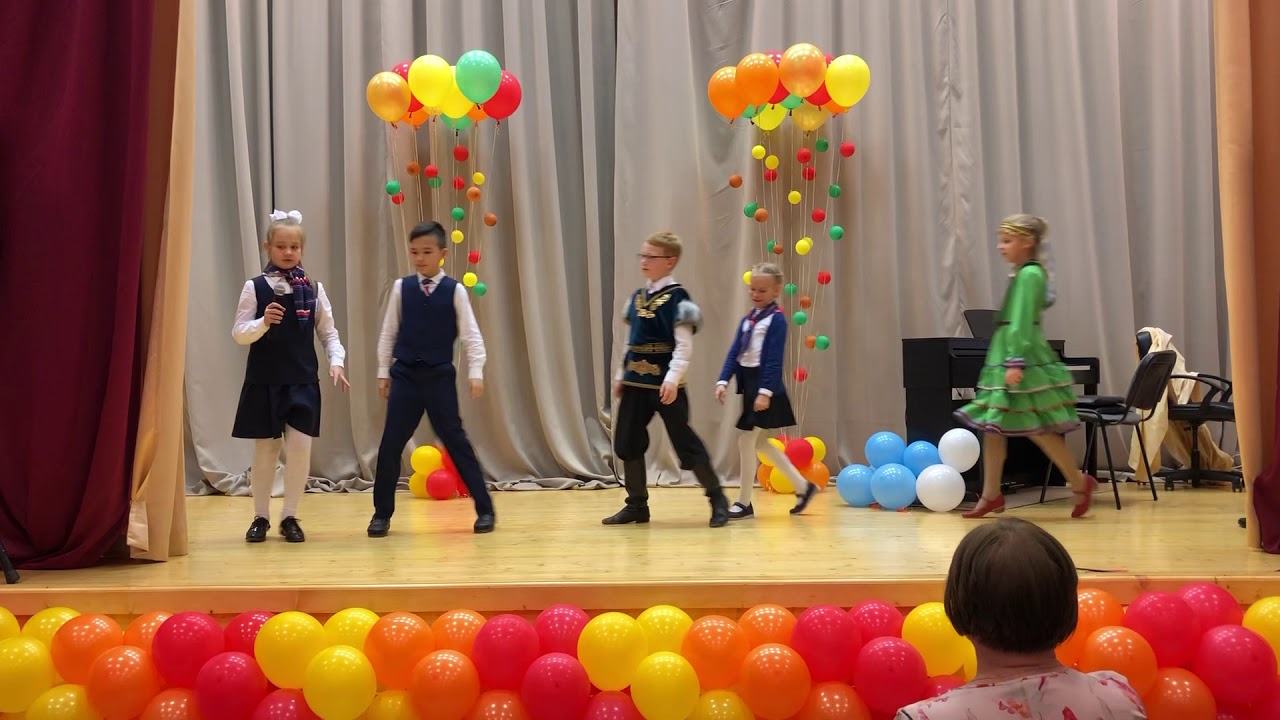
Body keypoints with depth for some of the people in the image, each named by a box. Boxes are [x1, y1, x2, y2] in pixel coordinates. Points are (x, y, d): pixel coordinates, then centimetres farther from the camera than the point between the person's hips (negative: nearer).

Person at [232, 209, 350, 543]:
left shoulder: (313, 289, 4)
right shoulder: (254, 287, -1)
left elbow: (328, 332, 8)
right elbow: (239, 333, -3)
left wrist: (336, 361, -8)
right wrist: (263, 322, -22)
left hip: (303, 380, 1)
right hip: (264, 380, -1)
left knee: (300, 447, -4)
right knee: (265, 449, 6)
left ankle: (290, 516, 12)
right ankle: (261, 517, 21)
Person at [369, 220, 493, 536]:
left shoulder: (454, 290, -3)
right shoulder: (401, 288, 3)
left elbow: (471, 334, -2)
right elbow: (388, 332, 9)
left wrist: (475, 372, -10)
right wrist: (383, 372, 8)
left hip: (440, 376, -2)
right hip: (405, 375, 2)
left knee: (456, 441, 1)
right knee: (390, 444, 2)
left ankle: (485, 509, 10)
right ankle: (382, 514, 15)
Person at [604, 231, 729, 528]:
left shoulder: (677, 297, -11)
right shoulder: (637, 297, 12)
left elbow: (684, 345, -16)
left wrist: (673, 378, -24)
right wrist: (621, 374, 17)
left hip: (665, 384, -7)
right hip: (636, 383, 7)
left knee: (685, 443, -2)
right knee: (626, 443, 7)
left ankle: (718, 500, 11)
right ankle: (637, 505, 18)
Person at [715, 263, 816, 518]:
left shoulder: (777, 319, -10)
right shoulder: (747, 319, 13)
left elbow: (774, 359, -16)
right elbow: (734, 352, 9)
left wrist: (765, 391, -22)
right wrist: (723, 381, -3)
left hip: (765, 386, -9)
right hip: (749, 385, 9)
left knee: (746, 440, -6)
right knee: (759, 442, 13)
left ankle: (744, 502, 5)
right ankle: (802, 486, 25)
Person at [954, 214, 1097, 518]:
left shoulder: (1029, 274, -13)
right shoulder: (1025, 273, 16)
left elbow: (1022, 322, -20)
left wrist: (1015, 363, -25)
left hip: (1023, 358, -10)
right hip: (1004, 356, 10)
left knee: (1037, 429, -4)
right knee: (992, 426, 7)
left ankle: (1080, 483, 11)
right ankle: (991, 495, 11)